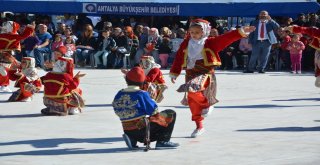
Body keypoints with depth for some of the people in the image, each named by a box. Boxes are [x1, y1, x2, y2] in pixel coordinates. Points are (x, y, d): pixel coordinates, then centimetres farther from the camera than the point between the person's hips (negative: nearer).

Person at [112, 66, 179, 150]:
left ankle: (132, 140, 14)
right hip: (142, 130, -6)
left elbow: (118, 112, 11)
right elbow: (155, 112, -7)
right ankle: (163, 141, 3)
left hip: (128, 131, 6)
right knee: (171, 114, 6)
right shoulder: (142, 94, -15)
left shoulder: (119, 95, 1)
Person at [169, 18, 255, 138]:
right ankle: (199, 126, 23)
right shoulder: (186, 44, 9)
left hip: (205, 74, -5)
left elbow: (226, 38, -10)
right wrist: (174, 73, 11)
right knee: (192, 101, 8)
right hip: (190, 74, 5)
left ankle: (206, 104, -2)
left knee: (193, 89, -32)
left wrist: (241, 32, -19)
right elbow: (179, 59, 12)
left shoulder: (210, 43, -3)